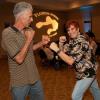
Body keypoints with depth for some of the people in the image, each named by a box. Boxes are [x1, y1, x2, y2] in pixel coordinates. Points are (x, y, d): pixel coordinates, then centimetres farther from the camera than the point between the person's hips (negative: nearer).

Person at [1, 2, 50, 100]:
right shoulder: (7, 33, -19)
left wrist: (42, 43, 2)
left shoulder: (29, 30, 2)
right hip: (20, 83, -6)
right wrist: (29, 39, -19)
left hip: (35, 78, 6)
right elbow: (19, 59, -25)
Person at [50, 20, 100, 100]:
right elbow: (66, 54, 1)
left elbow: (71, 61, -33)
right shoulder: (73, 40, 1)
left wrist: (56, 49, -35)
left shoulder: (80, 42, -28)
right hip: (88, 70, 9)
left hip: (87, 72, -9)